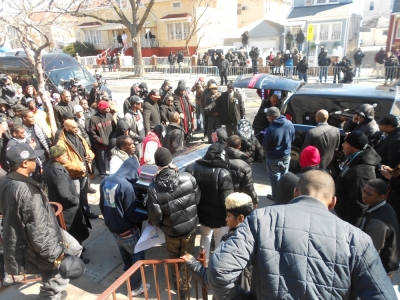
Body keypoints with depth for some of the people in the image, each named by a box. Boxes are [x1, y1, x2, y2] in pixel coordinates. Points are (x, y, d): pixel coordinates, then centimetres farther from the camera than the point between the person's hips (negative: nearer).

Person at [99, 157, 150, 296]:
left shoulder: (105, 181, -4)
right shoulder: (126, 186, -29)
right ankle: (135, 287, 23)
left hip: (112, 227, 8)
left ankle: (128, 277, 51)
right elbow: (130, 214, -22)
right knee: (138, 255, 12)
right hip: (127, 230, -8)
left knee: (125, 253, 29)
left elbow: (102, 205, 9)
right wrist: (144, 217, -5)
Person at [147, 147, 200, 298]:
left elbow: (155, 217, -19)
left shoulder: (153, 188, -26)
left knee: (174, 259, 27)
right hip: (190, 227, 1)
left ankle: (177, 284, 48)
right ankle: (184, 289, 40)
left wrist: (160, 224, 4)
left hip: (171, 231, -1)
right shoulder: (188, 178, -21)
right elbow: (198, 199, -5)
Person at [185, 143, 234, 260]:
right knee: (220, 240, 19)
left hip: (201, 212, 5)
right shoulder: (223, 174, -26)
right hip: (219, 216, -5)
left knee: (205, 236, 28)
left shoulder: (192, 168, -8)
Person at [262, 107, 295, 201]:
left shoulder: (270, 130, -30)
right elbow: (292, 138, 4)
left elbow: (265, 145, -18)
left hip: (273, 158, -5)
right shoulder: (289, 124, -11)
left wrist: (266, 151, 4)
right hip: (286, 155, 6)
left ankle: (276, 196, 29)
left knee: (275, 177, 14)